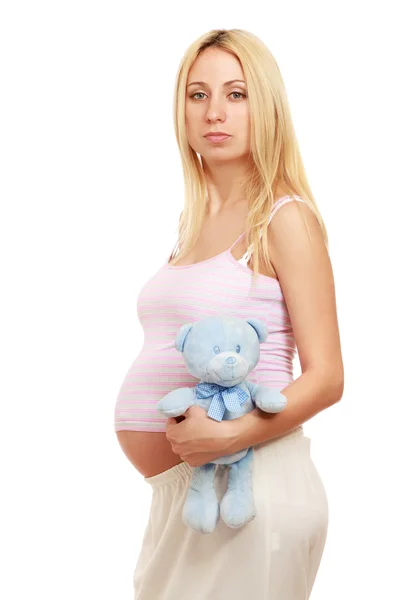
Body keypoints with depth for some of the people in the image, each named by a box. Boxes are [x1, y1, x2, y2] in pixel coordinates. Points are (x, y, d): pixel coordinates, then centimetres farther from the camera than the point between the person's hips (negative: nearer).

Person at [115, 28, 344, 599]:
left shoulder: (285, 218, -8)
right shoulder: (195, 220, 13)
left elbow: (325, 378, -11)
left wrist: (230, 435, -23)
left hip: (250, 481, -7)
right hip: (177, 486, 7)